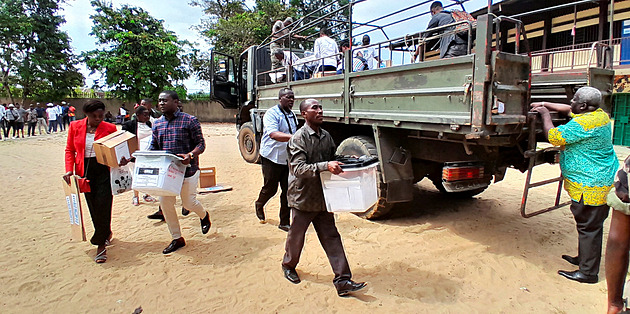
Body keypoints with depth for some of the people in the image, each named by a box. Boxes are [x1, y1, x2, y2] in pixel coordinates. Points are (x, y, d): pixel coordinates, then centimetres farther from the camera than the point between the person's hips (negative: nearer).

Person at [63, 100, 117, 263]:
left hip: (104, 171, -3)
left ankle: (101, 245, 4)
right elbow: (70, 150, 9)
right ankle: (106, 233, 33)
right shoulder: (75, 127, 3)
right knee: (93, 207, 11)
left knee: (103, 207, -5)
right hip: (85, 171, 3)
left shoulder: (110, 128, -3)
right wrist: (69, 169, -3)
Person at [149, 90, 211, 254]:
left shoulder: (190, 120, -8)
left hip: (187, 169, -5)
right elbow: (154, 146, 14)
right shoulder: (157, 123, 8)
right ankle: (177, 238, 22)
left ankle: (204, 216, 40)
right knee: (165, 203, 5)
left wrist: (190, 155, -27)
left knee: (188, 202, 3)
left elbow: (201, 144, -9)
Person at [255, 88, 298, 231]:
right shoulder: (272, 114, -13)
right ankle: (259, 205, 40)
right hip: (272, 158, -6)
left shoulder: (292, 115, 11)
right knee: (270, 188, 6)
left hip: (288, 158, 6)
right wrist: (293, 137, -44)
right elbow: (273, 134, -30)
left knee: (288, 190, 5)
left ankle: (285, 223, 16)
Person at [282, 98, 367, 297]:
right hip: (303, 197, -5)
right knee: (296, 236, 14)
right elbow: (299, 169, -25)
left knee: (331, 238, 5)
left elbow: (333, 160, 17)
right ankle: (288, 265, 42)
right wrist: (325, 166, -35)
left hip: (322, 197, 5)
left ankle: (343, 281, 10)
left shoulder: (326, 136, 5)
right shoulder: (298, 138, -15)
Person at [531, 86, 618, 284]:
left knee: (589, 227, -1)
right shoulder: (600, 114, 8)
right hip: (602, 181, 10)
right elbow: (570, 111, 22)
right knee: (590, 226, 20)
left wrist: (545, 114, -7)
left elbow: (554, 137, -20)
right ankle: (584, 258, 35)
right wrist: (545, 104, 18)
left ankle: (588, 272, 9)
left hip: (590, 186, -10)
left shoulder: (584, 124, -23)